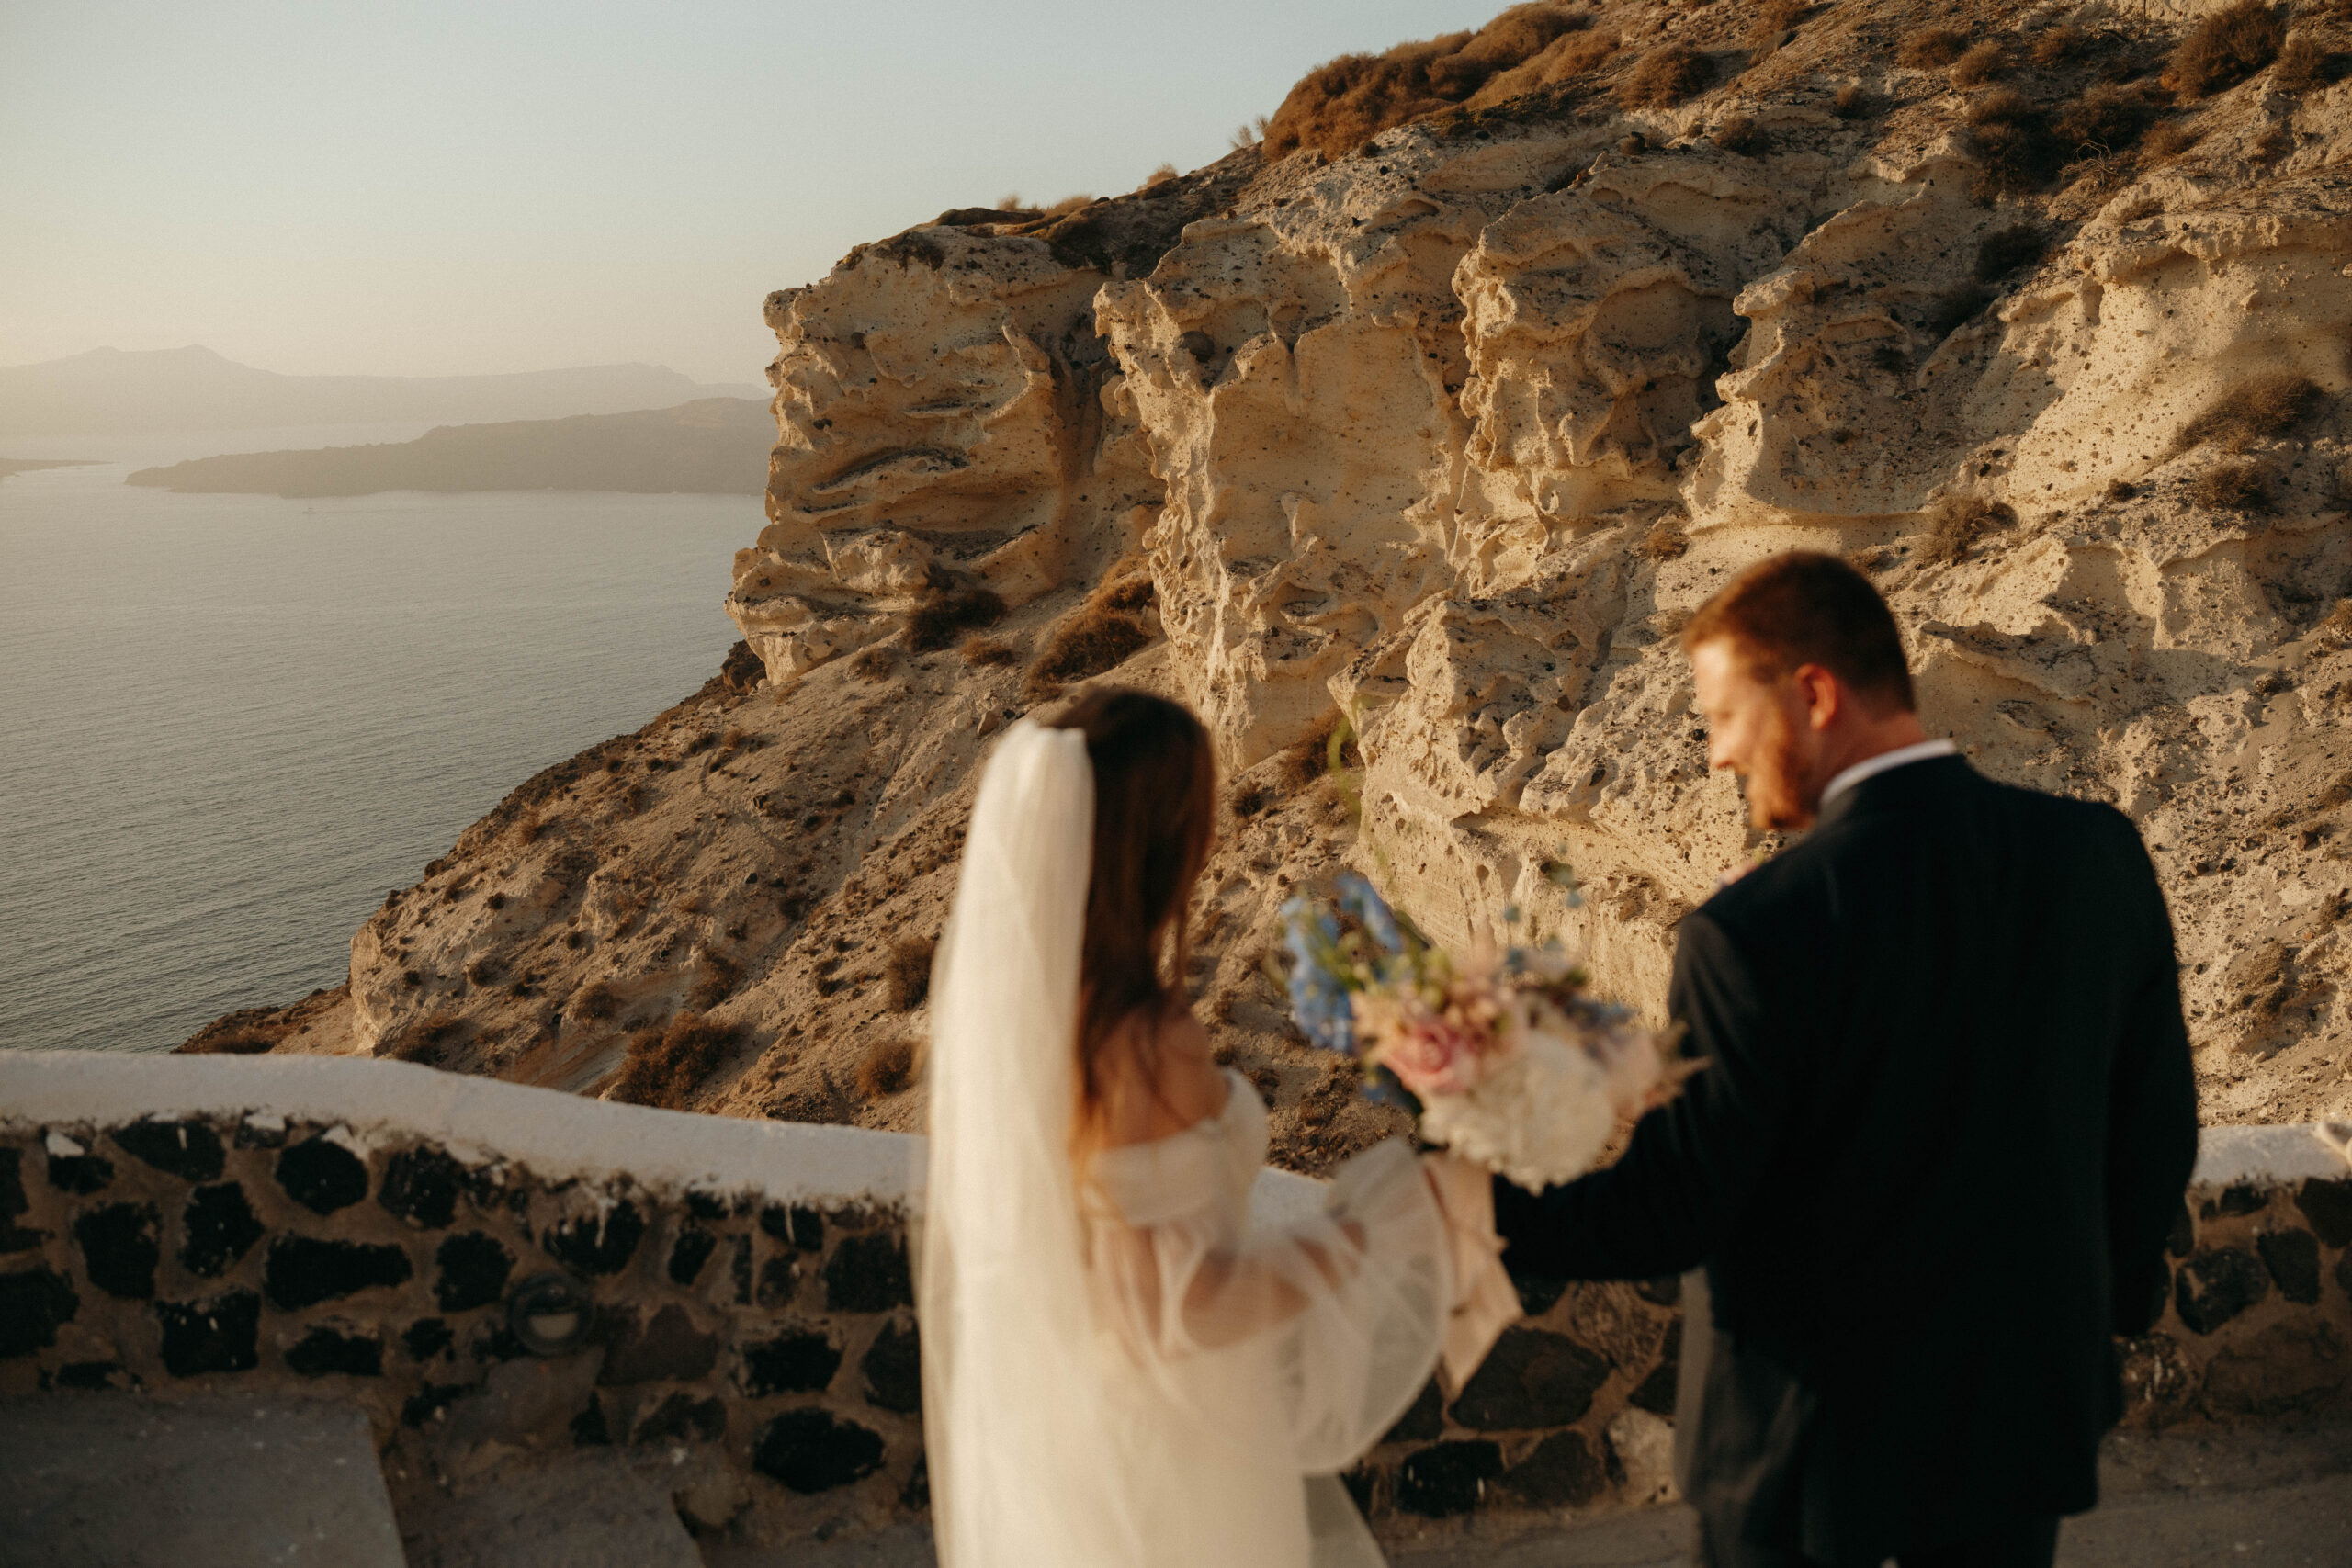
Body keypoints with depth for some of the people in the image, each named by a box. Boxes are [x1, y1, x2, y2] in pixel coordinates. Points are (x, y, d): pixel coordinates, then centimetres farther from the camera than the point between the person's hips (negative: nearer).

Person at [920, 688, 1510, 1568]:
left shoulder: (1003, 993, -8)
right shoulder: (1146, 1047, -31)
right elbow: (1180, 1307, -25)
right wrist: (1382, 1228, -17)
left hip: (1041, 1392, 7)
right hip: (1160, 1443, -7)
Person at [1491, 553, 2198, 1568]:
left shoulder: (1755, 934, -27)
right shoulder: (2100, 855, -9)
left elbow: (1668, 1213, -21)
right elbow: (2155, 1129, 2)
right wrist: (2112, 1303, 18)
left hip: (1809, 1442, -5)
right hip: (2027, 1405, 5)